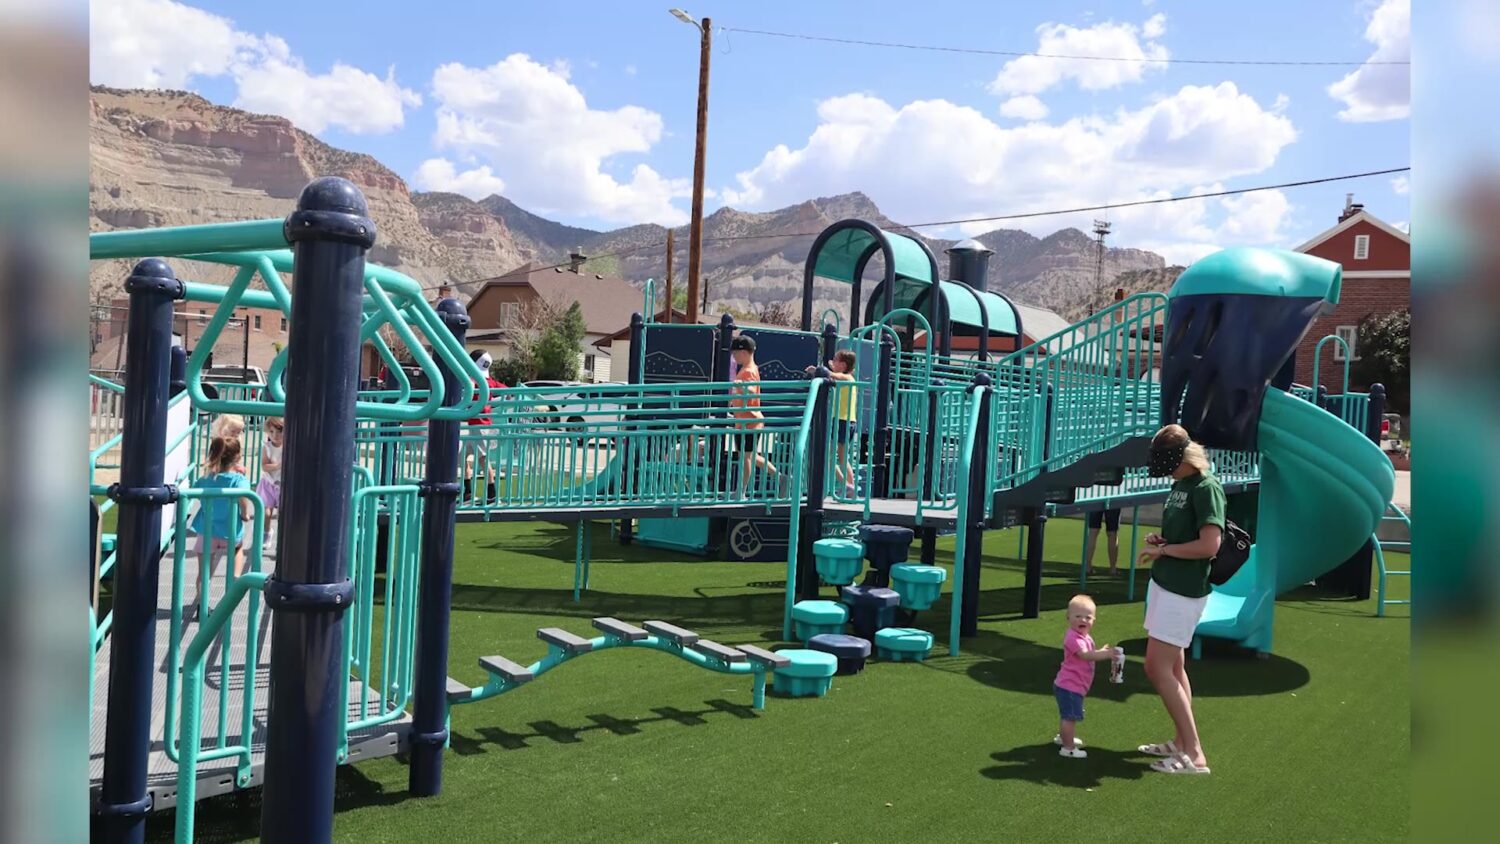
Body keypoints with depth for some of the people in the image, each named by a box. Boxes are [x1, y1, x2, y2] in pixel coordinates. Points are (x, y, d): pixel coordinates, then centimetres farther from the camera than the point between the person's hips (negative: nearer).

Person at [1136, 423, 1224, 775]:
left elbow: (1209, 545, -25)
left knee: (1158, 668, -9)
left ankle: (1194, 754, -5)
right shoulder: (1180, 485, 11)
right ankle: (1182, 742, 22)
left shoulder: (1206, 488, -17)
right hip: (1164, 584, 10)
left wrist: (1164, 549, -14)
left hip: (1182, 591, -10)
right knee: (1173, 667, 14)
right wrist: (1160, 540, 4)